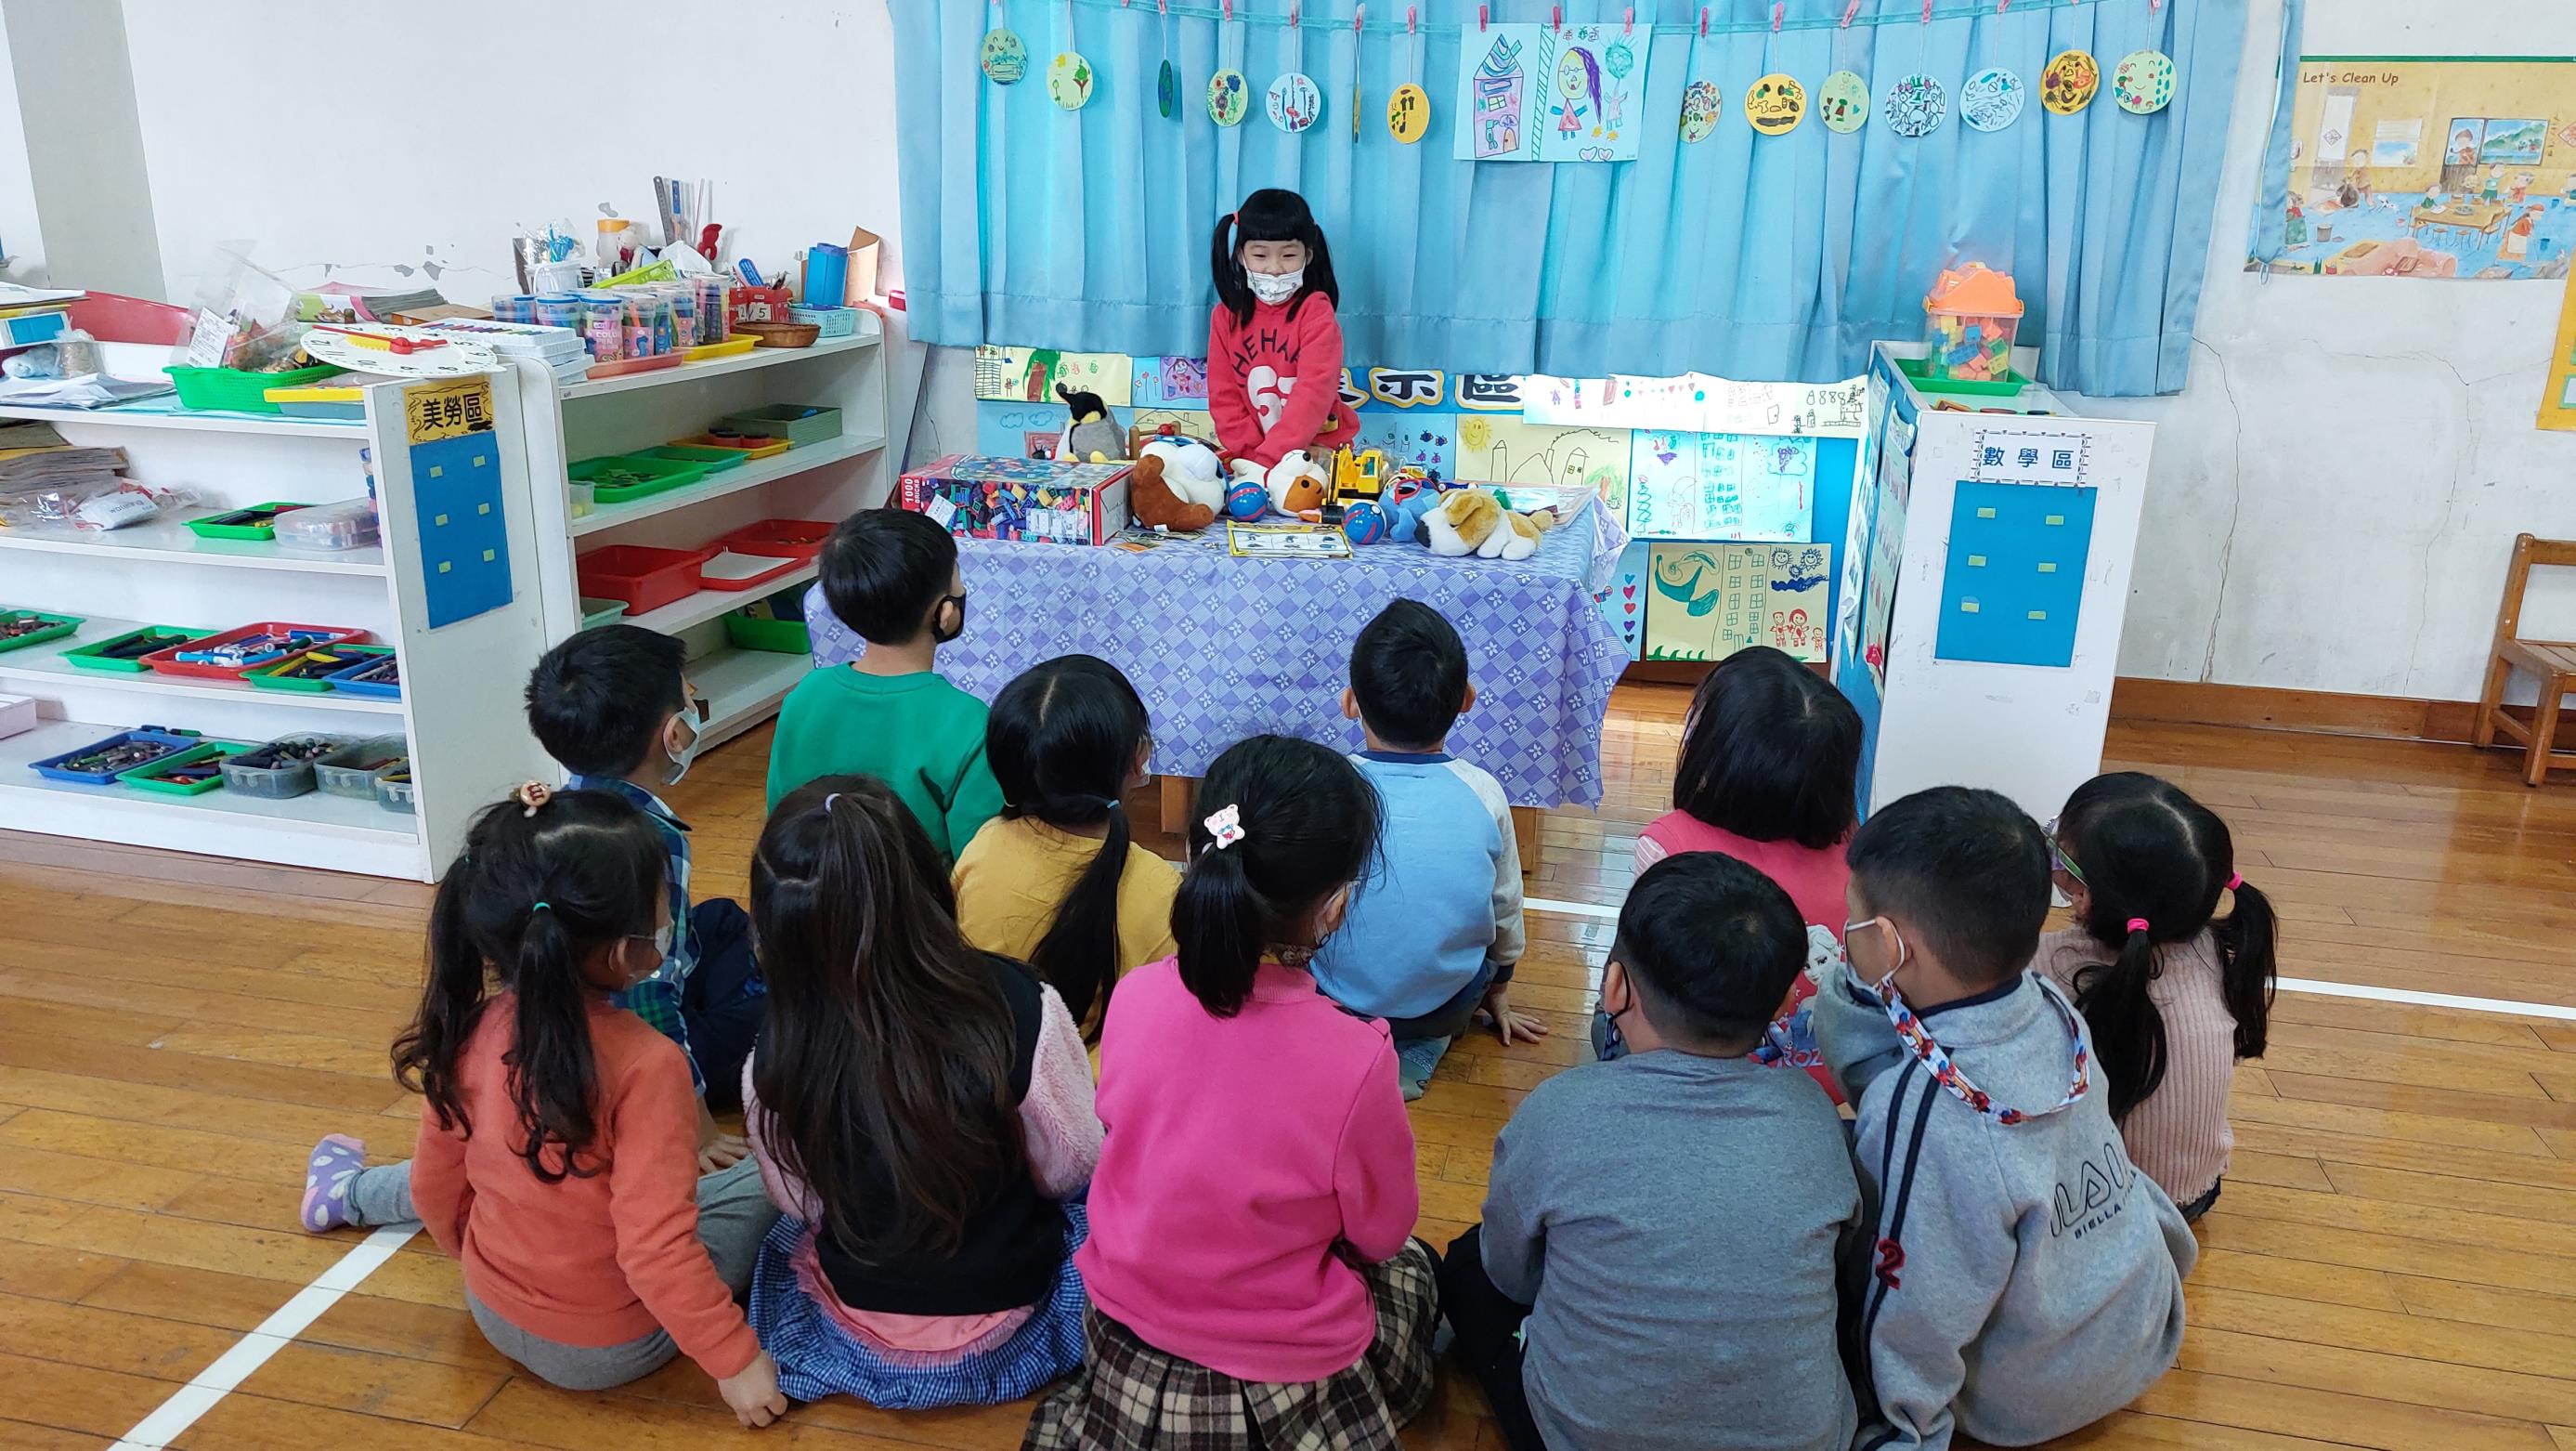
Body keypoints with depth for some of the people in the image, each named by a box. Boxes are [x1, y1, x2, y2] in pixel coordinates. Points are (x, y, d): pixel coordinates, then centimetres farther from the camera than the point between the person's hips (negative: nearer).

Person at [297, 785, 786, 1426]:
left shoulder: (471, 1031, -14)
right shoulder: (646, 1064, -32)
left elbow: (439, 1185, 1)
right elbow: (655, 1248, -30)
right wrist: (735, 1360, -19)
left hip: (495, 1313, 5)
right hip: (611, 1346, -5)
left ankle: (350, 1191, 52)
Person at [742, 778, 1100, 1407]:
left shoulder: (774, 1061, -29)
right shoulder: (1018, 1007, -35)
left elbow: (800, 1203, -7)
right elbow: (1071, 1166, -15)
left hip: (857, 1324, 2)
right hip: (1001, 1315, -2)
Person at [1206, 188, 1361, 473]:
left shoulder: (1316, 312, -7)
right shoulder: (1226, 316, 4)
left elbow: (1314, 393, -17)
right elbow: (1223, 396, 3)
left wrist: (1268, 459, -26)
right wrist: (1251, 454, -12)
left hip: (1318, 447, -2)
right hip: (1250, 455, 3)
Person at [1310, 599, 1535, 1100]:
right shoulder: (1484, 794, -13)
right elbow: (1505, 913, 3)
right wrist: (1498, 995, 23)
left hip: (1330, 1003, 0)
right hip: (1447, 1008, 1)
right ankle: (1421, 1046, 12)